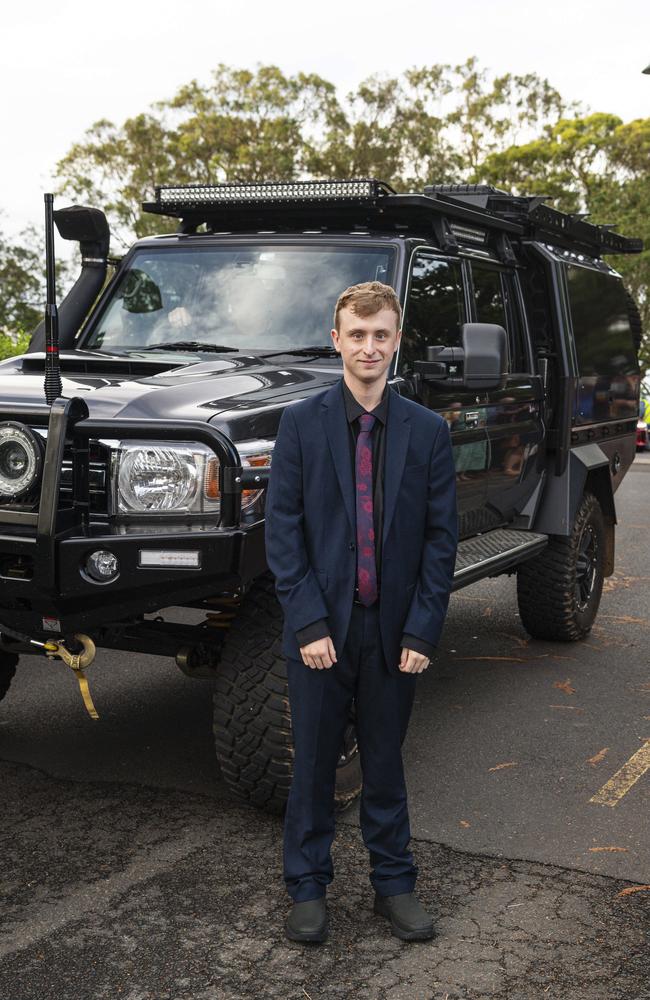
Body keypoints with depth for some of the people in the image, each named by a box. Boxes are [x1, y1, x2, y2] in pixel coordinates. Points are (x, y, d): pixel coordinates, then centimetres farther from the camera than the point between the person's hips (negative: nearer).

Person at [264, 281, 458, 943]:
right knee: (313, 765, 10)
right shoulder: (301, 423, -2)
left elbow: (441, 537, 0)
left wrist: (422, 630, -7)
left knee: (385, 765, 14)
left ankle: (394, 883, 30)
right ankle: (308, 888, 26)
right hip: (320, 629, -1)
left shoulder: (428, 431, 1)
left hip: (394, 632, 1)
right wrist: (308, 623, -12)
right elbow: (282, 529, -5)